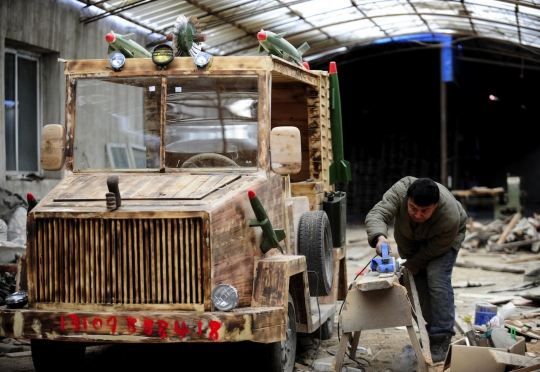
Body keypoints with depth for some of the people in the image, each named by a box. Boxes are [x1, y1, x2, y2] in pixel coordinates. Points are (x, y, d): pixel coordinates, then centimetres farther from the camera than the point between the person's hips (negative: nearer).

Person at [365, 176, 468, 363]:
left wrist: (415, 263, -16)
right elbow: (377, 214, -47)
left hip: (444, 238, -3)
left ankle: (441, 339, -13)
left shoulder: (450, 216, -41)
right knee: (420, 283, 3)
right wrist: (380, 237, -65)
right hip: (410, 239, 3)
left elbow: (436, 248, -26)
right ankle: (429, 334, 16)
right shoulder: (400, 191, -39)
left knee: (437, 279, -19)